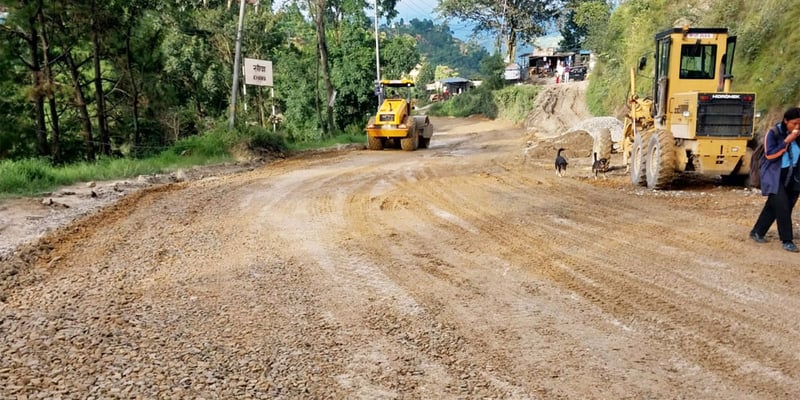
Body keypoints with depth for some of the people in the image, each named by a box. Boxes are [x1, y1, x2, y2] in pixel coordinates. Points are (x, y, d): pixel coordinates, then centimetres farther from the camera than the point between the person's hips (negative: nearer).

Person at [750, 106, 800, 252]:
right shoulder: (773, 133, -11)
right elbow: (770, 154, -19)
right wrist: (787, 141, -22)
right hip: (774, 176, -5)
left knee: (773, 206, 10)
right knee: (782, 206, -12)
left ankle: (757, 232, 24)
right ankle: (787, 241, -4)